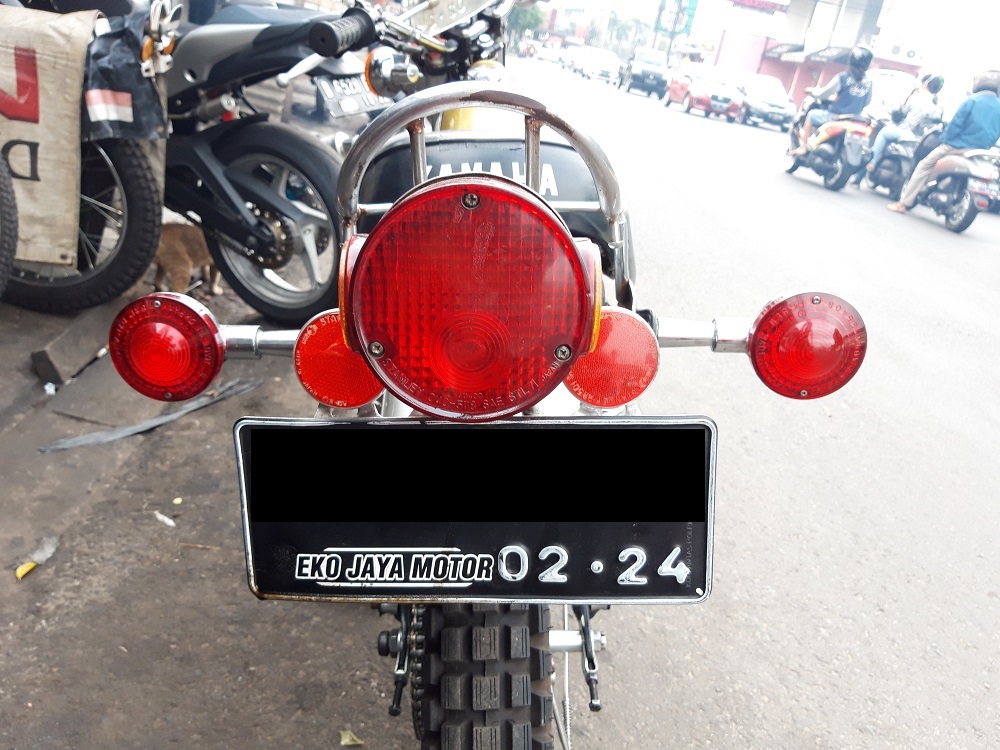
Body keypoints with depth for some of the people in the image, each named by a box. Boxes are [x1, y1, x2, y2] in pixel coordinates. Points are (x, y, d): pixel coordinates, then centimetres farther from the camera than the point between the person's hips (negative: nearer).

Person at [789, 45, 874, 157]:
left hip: (836, 116, -5)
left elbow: (822, 94, -9)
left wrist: (812, 90, 12)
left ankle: (803, 147, 8)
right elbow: (866, 102, 12)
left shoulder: (843, 77, -15)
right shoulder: (868, 81, 0)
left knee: (811, 115, 15)